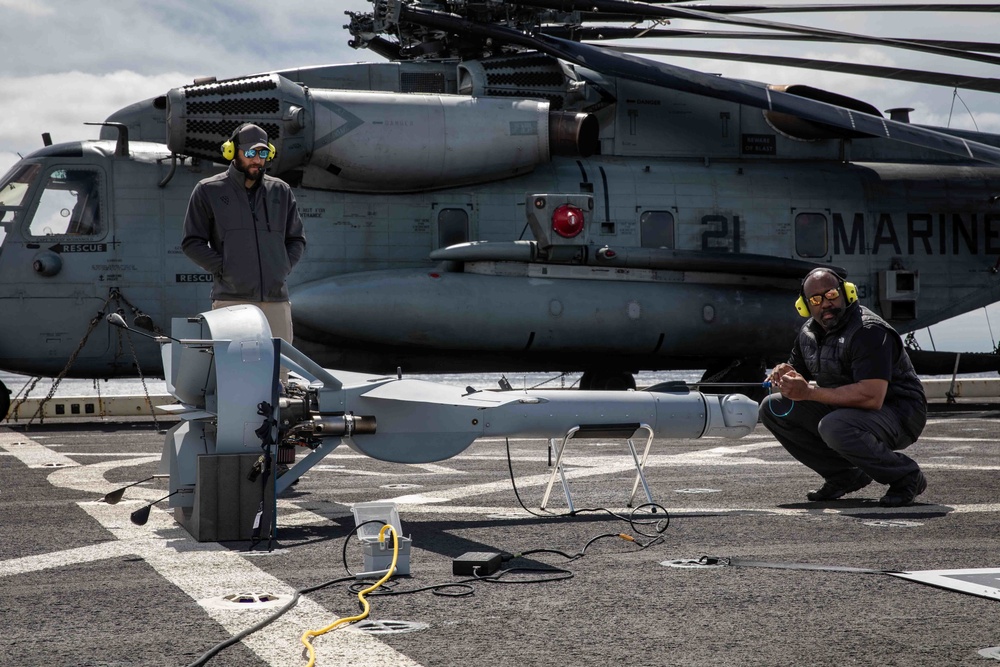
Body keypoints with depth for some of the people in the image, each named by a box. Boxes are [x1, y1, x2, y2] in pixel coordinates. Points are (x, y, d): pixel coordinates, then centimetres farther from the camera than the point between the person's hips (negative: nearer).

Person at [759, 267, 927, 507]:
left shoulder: (868, 331, -23)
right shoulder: (809, 332, 4)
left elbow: (872, 397, -34)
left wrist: (809, 393, -31)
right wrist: (785, 373, -11)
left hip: (898, 415, -9)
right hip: (844, 411, 9)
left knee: (834, 427, -38)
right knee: (773, 408, -1)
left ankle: (906, 476, -12)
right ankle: (844, 476, 5)